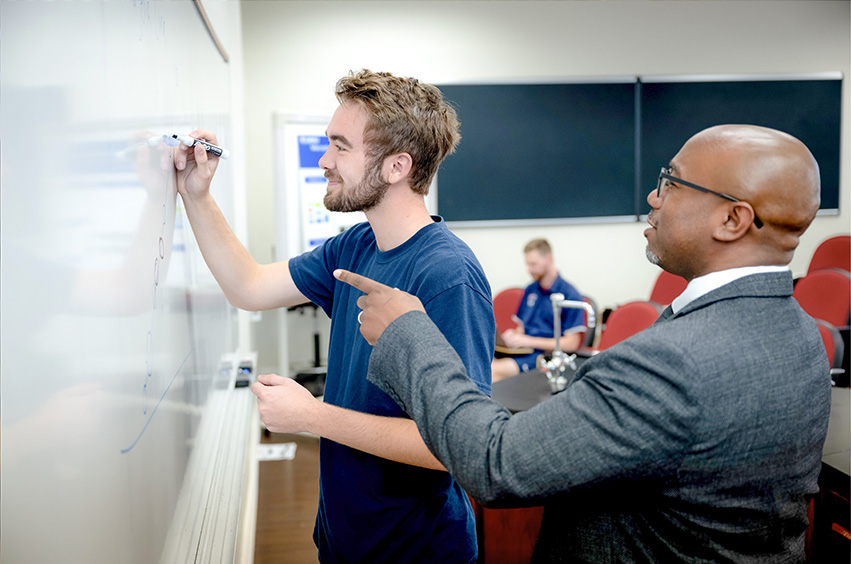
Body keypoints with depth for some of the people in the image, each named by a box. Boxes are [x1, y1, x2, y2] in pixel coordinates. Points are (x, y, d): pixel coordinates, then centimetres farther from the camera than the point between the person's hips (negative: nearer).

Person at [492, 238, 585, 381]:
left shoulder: (570, 295, -4)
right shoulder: (530, 290, 17)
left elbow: (571, 343, -9)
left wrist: (528, 341, -12)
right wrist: (514, 336, 0)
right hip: (522, 350, 6)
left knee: (495, 370, -31)